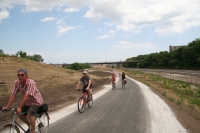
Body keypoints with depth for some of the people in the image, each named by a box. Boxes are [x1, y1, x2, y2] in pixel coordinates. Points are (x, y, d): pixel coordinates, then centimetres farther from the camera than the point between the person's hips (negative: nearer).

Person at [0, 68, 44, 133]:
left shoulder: (31, 83, -31)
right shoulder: (16, 83, -12)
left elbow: (27, 96, -37)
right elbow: (12, 94, -15)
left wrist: (19, 107, -41)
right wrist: (7, 106, -22)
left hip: (36, 101, -7)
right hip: (27, 102, 7)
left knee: (29, 114, -24)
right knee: (20, 115, 3)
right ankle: (30, 126, 27)